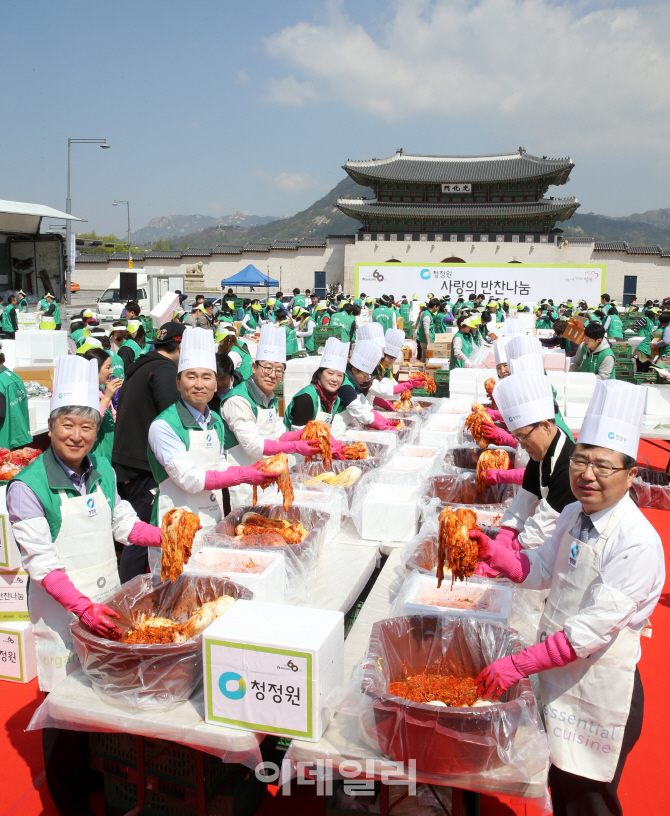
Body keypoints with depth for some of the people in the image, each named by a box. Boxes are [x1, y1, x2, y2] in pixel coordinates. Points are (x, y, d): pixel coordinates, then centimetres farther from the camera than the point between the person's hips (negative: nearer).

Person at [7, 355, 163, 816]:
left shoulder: (102, 470, 2)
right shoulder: (27, 486, -16)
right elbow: (42, 563, -20)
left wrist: (167, 537, 1)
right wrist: (84, 608, -30)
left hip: (105, 601, 5)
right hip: (61, 609, -5)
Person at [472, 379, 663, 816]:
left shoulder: (639, 544, -25)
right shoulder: (573, 516, -1)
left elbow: (593, 628, -27)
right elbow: (540, 570, 8)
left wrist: (518, 665, -26)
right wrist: (491, 551, -10)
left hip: (600, 692, -7)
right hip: (557, 675, 7)